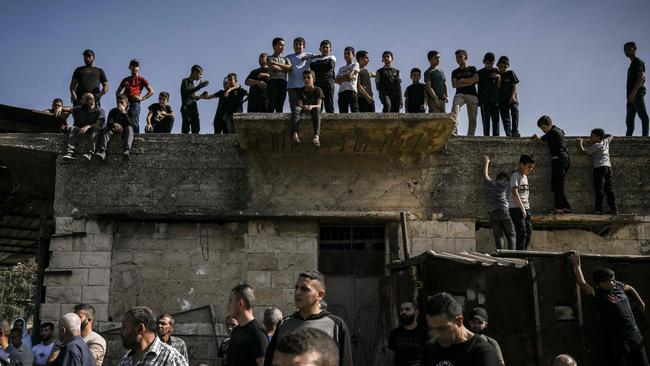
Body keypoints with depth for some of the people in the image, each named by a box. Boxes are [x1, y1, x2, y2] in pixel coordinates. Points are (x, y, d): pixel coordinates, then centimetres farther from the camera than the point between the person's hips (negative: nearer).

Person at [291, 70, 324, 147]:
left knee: (316, 109, -38)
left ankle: (316, 135, -59)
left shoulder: (317, 90, 6)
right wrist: (303, 107, -27)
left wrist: (311, 106, -31)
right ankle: (294, 133, -55)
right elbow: (299, 104, -1)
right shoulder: (301, 90, 12)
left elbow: (319, 105, -8)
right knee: (295, 108, -31)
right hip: (303, 110, 2)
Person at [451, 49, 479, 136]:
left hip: (472, 95, 1)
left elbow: (476, 79, -2)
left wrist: (462, 80, 2)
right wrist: (470, 82, -1)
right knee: (455, 108, -31)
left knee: (472, 119, -7)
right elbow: (454, 84, 2)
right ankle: (454, 131, -48)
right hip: (460, 94, -1)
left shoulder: (472, 69, 17)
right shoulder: (455, 72, 19)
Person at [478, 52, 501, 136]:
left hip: (494, 99, 2)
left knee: (495, 119, -3)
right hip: (484, 100, -2)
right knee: (486, 120, -7)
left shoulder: (496, 72, 13)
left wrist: (499, 78, -7)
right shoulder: (480, 73, 8)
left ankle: (496, 136, -4)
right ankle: (486, 136, -10)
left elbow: (498, 87, 11)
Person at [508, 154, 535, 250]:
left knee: (529, 231, 7)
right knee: (522, 233, -11)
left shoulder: (525, 176, 18)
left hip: (525, 209, 9)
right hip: (516, 208, -9)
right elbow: (514, 192, -18)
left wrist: (527, 208, 13)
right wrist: (522, 208, -20)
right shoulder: (515, 176, -9)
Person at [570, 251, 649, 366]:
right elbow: (582, 283, -33)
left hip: (634, 333, 7)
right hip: (617, 339, -6)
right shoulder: (597, 295, -17)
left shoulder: (618, 286, 1)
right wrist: (577, 265, -30)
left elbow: (630, 289, 24)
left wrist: (640, 302, 37)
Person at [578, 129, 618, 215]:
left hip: (600, 167, -7)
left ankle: (598, 209, -11)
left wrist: (580, 142, 10)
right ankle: (614, 209, 2)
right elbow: (611, 136, 37)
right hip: (608, 166, 7)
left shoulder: (596, 146, -4)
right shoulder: (605, 142, 16)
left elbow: (583, 151, -3)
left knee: (599, 189, -8)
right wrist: (603, 135, 34)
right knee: (609, 189, 5)